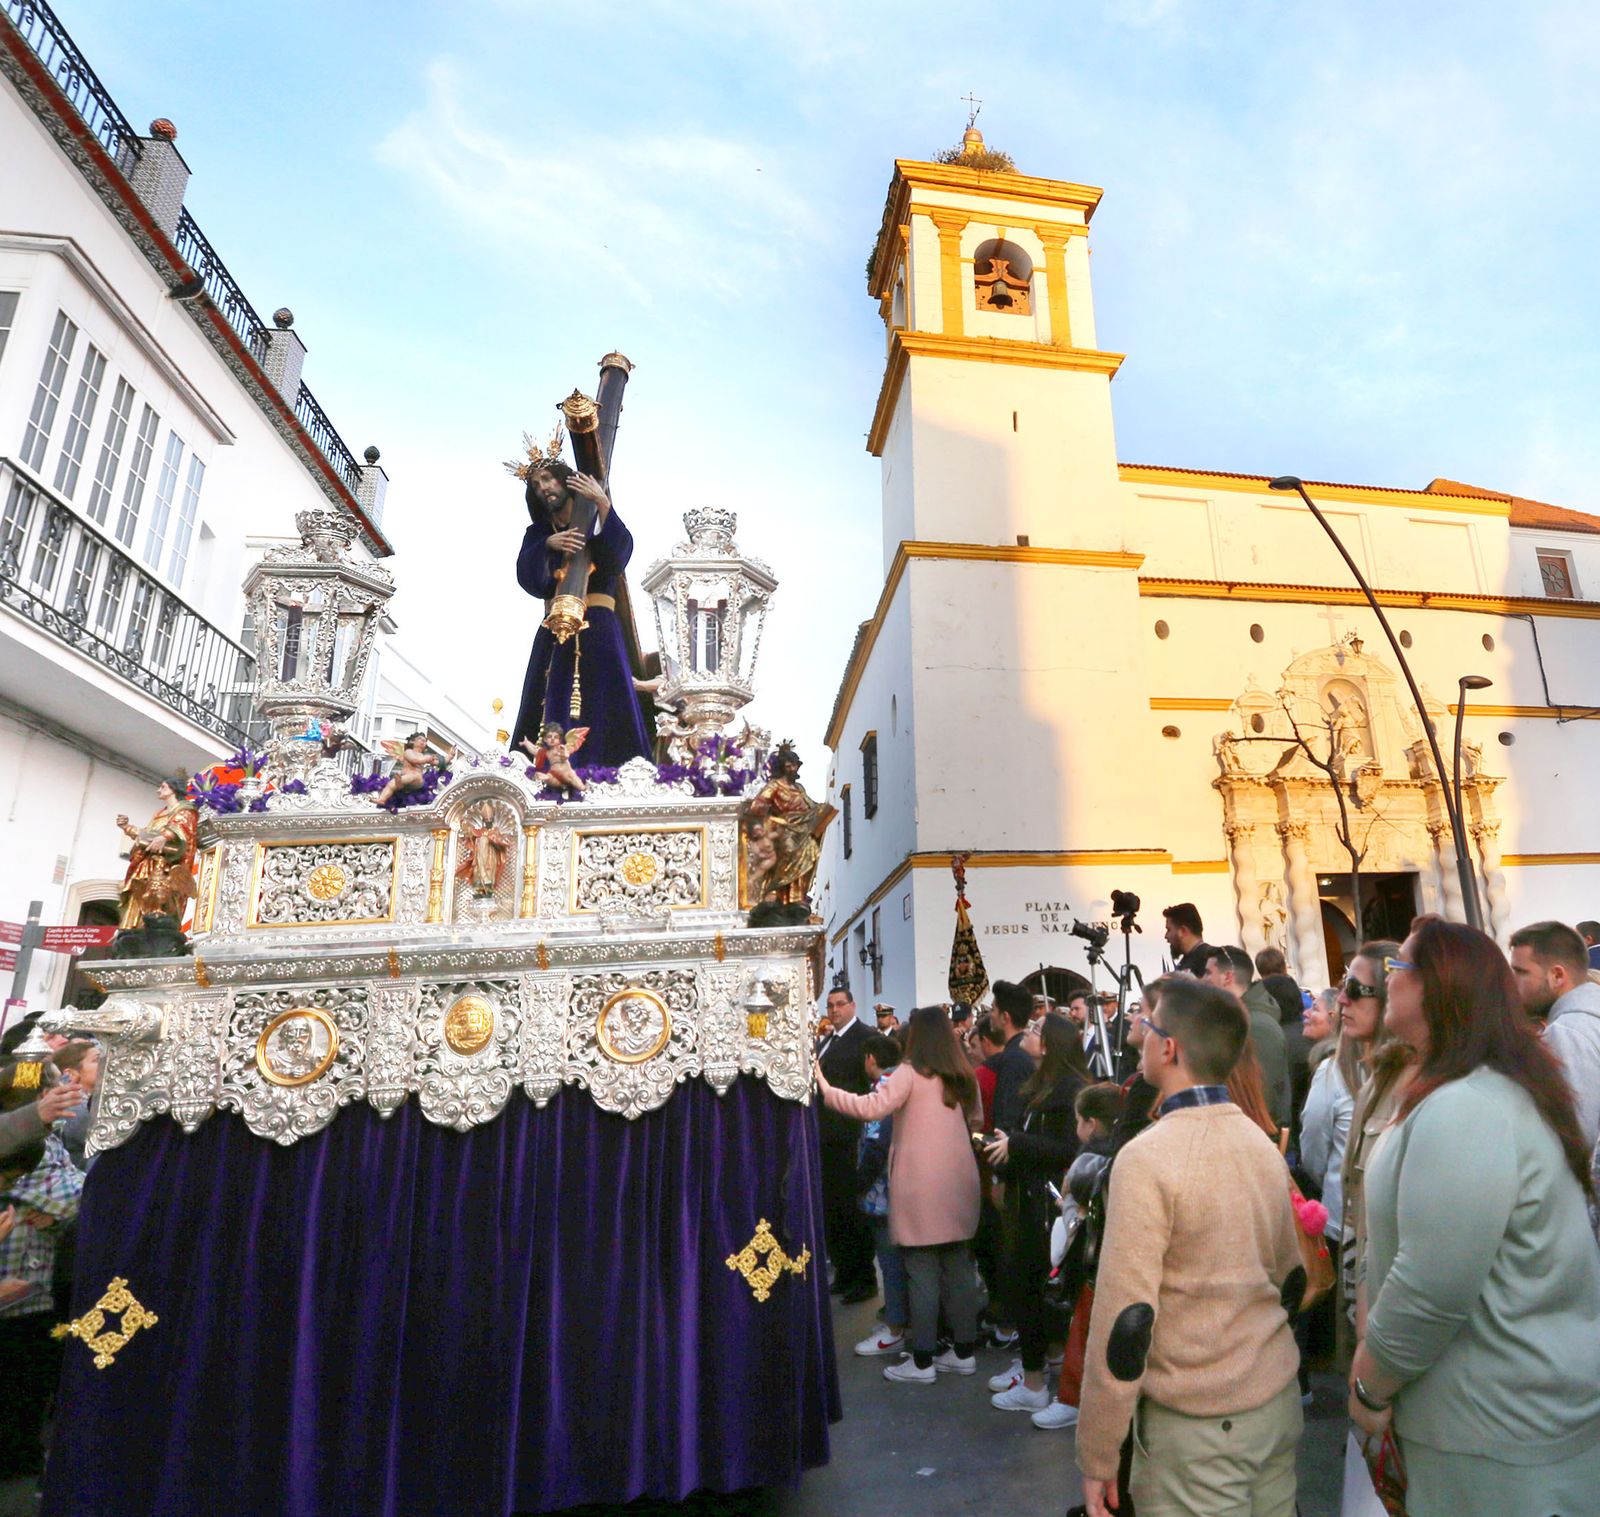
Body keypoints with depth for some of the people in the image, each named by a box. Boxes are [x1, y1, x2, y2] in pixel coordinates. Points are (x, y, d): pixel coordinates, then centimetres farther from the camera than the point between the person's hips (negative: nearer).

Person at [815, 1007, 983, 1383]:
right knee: (958, 1267, 14)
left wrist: (825, 1089, -18)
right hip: (958, 1182, 6)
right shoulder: (963, 1076, 7)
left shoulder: (910, 1072, -12)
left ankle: (922, 1361, 9)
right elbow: (975, 1123, 18)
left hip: (922, 1185, -6)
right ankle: (964, 1352, 23)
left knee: (923, 1272, 1)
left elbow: (871, 1108, -23)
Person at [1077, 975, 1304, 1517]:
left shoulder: (1147, 1158, -22)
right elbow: (1290, 1279, 12)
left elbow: (1125, 1320, -21)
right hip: (1281, 1406, 6)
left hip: (1197, 1429, -6)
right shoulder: (1263, 1144, -1)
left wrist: (1096, 1457, -12)